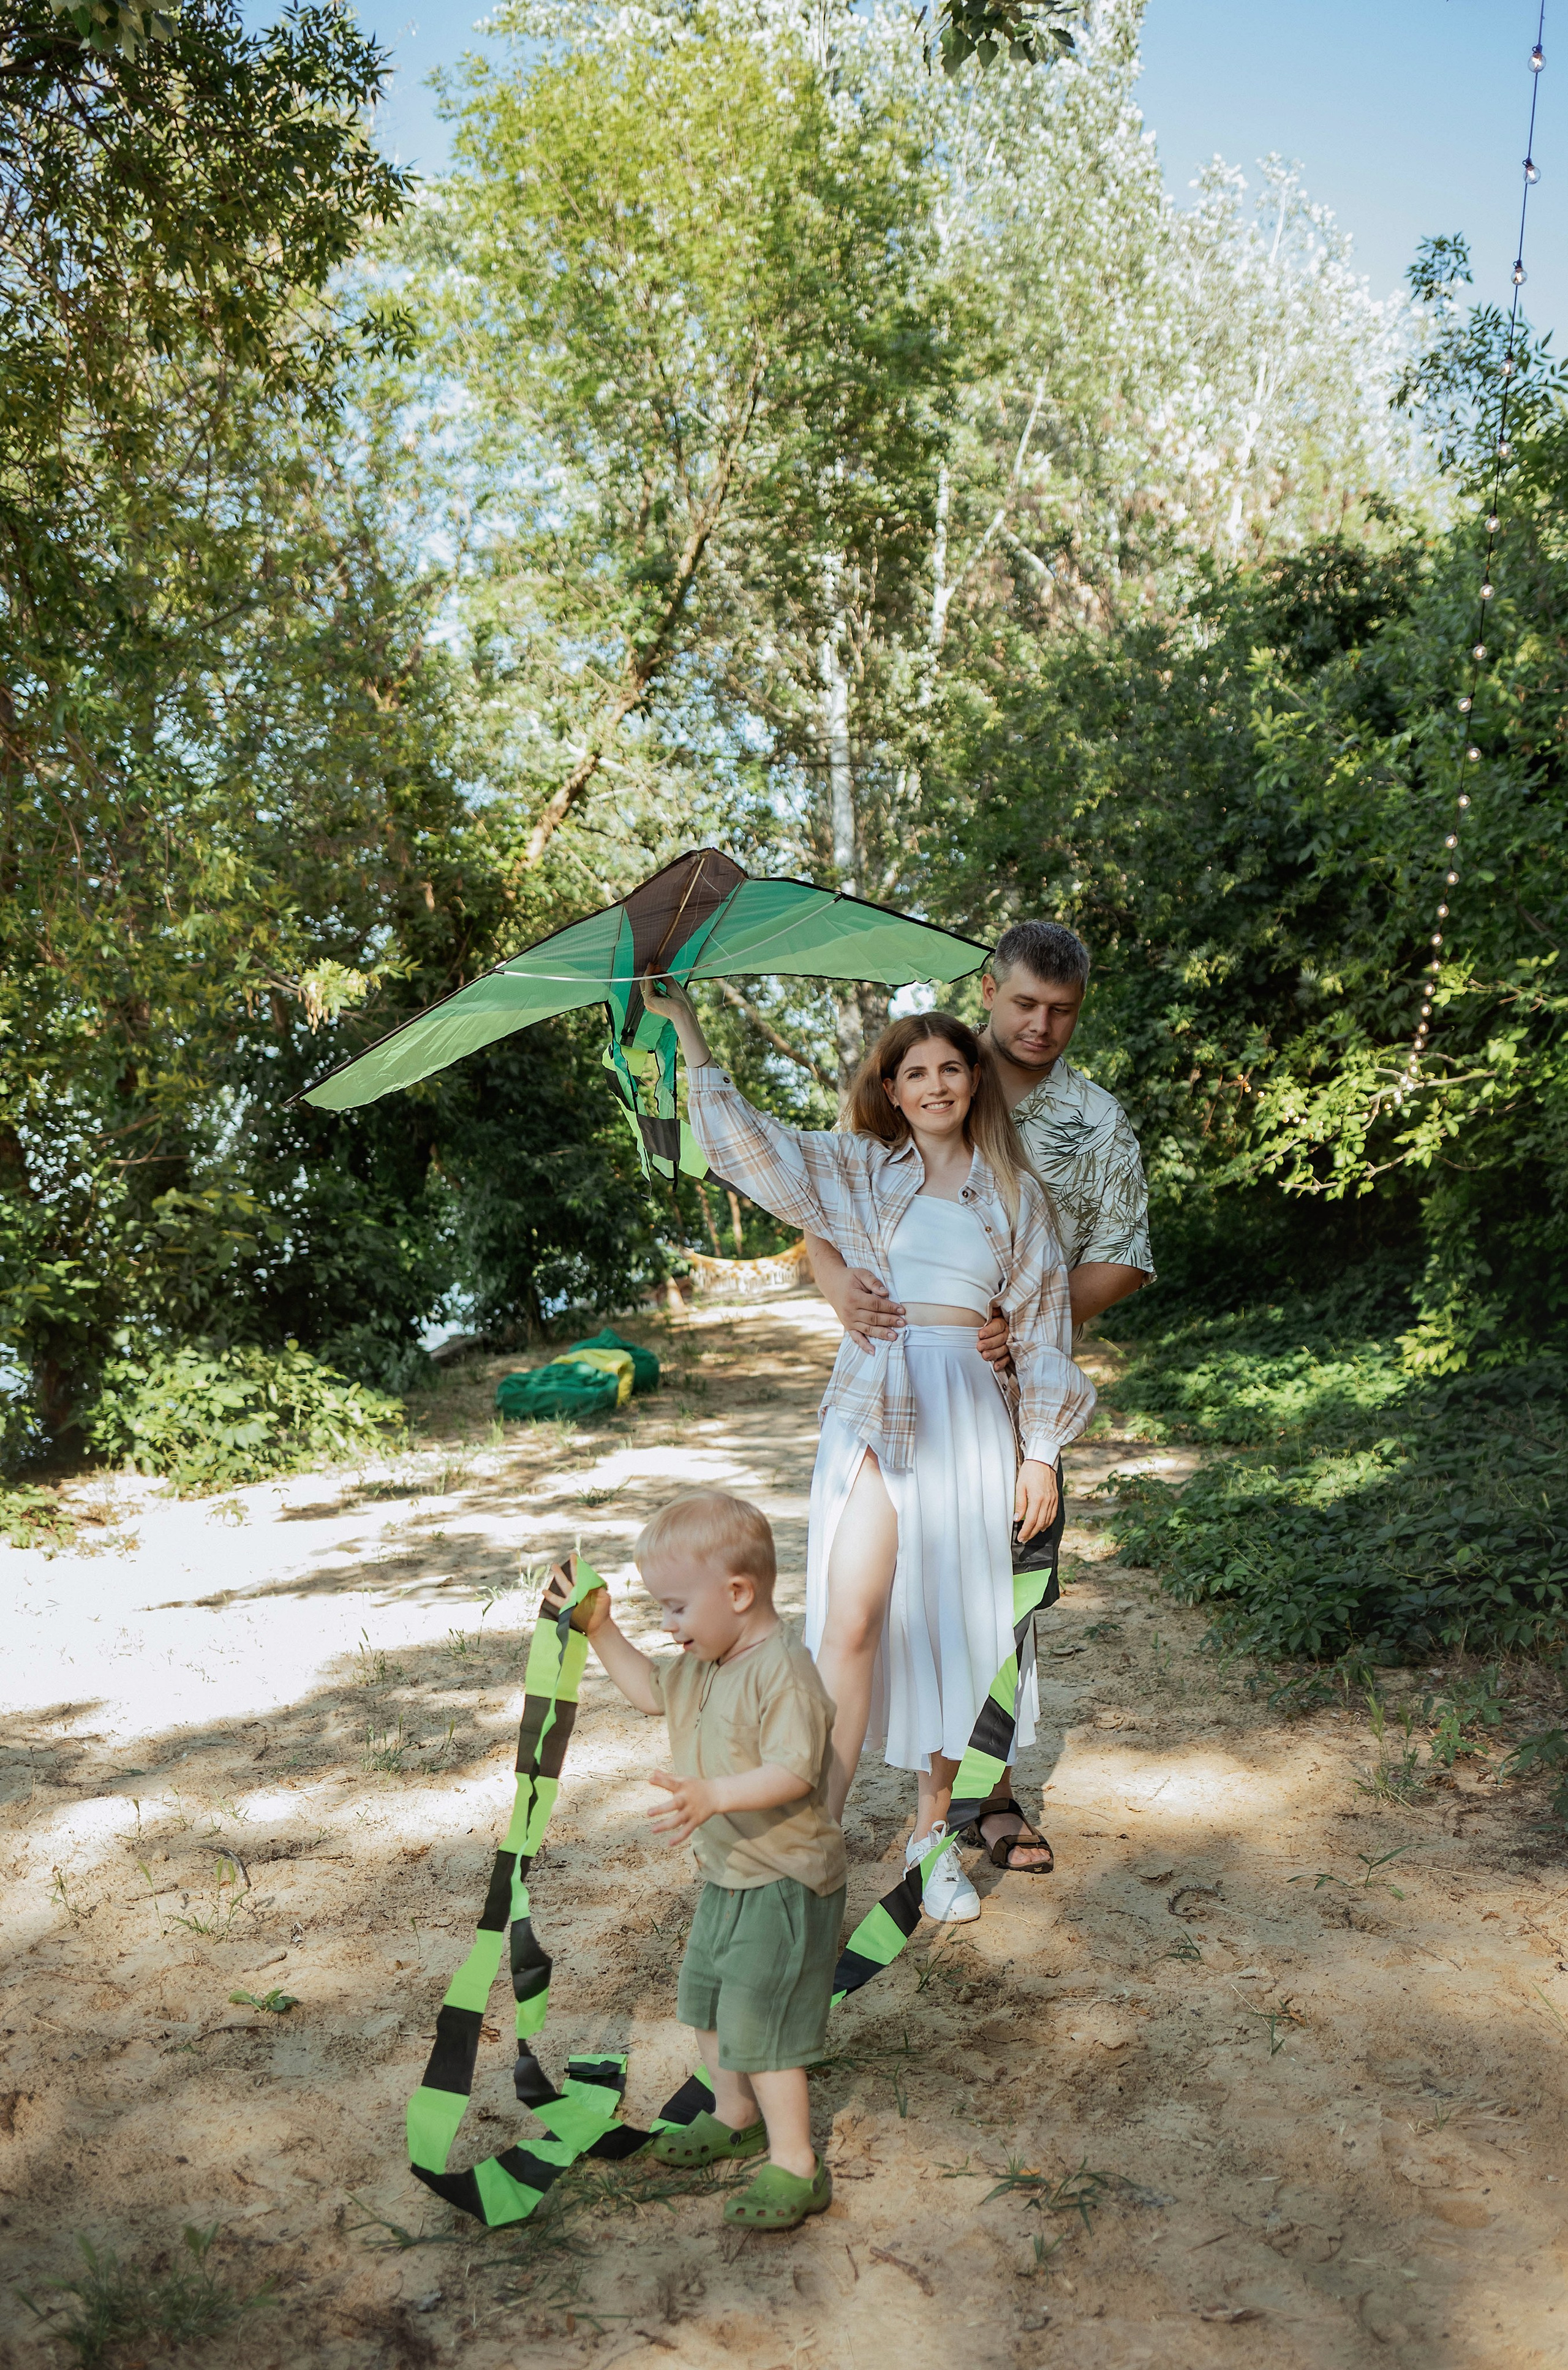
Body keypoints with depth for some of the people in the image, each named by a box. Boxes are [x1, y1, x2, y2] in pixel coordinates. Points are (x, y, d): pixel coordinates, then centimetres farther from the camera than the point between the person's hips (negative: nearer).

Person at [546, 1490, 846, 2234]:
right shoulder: (703, 1662, 3)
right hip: (726, 1875, 10)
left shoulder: (783, 1671, -27)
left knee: (759, 2022, -4)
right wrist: (600, 1631, 7)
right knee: (706, 2004, 23)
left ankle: (795, 2166, 13)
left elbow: (792, 1773, -33)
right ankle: (735, 2117, 45)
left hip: (784, 1884, -10)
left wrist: (713, 1797, -45)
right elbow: (650, 1689, 18)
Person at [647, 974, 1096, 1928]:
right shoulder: (856, 1171, 9)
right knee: (851, 1621, -11)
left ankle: (934, 1836, 18)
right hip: (874, 1408, -1)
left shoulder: (1016, 1191, 10)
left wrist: (1042, 1451, 3)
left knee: (953, 1622, 3)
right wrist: (687, 1025, 3)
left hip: (973, 1412, 1)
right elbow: (742, 1136, 6)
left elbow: (1042, 1319, 9)